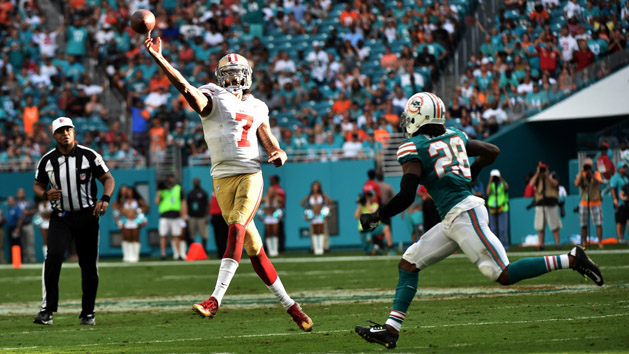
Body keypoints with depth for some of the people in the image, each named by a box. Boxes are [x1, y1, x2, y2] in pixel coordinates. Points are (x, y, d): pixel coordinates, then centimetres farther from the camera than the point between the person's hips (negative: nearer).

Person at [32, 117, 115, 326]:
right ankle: (47, 310, -20)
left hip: (87, 216, 0)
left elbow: (108, 179, 1)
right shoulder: (47, 160, 2)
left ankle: (88, 313, 18)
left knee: (89, 266, 3)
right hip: (60, 218, 0)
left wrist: (105, 198, -18)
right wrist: (45, 194, -11)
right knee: (53, 256, -21)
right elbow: (37, 185, 13)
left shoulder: (89, 156, -3)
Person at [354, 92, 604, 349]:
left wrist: (376, 217, -1)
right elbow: (492, 151, 26)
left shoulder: (414, 148, -7)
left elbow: (405, 197, -14)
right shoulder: (453, 135, 16)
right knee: (408, 264, 10)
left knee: (504, 275, -12)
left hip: (463, 213, -10)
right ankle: (391, 329, 6)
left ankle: (570, 260, -11)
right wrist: (471, 173, 41)